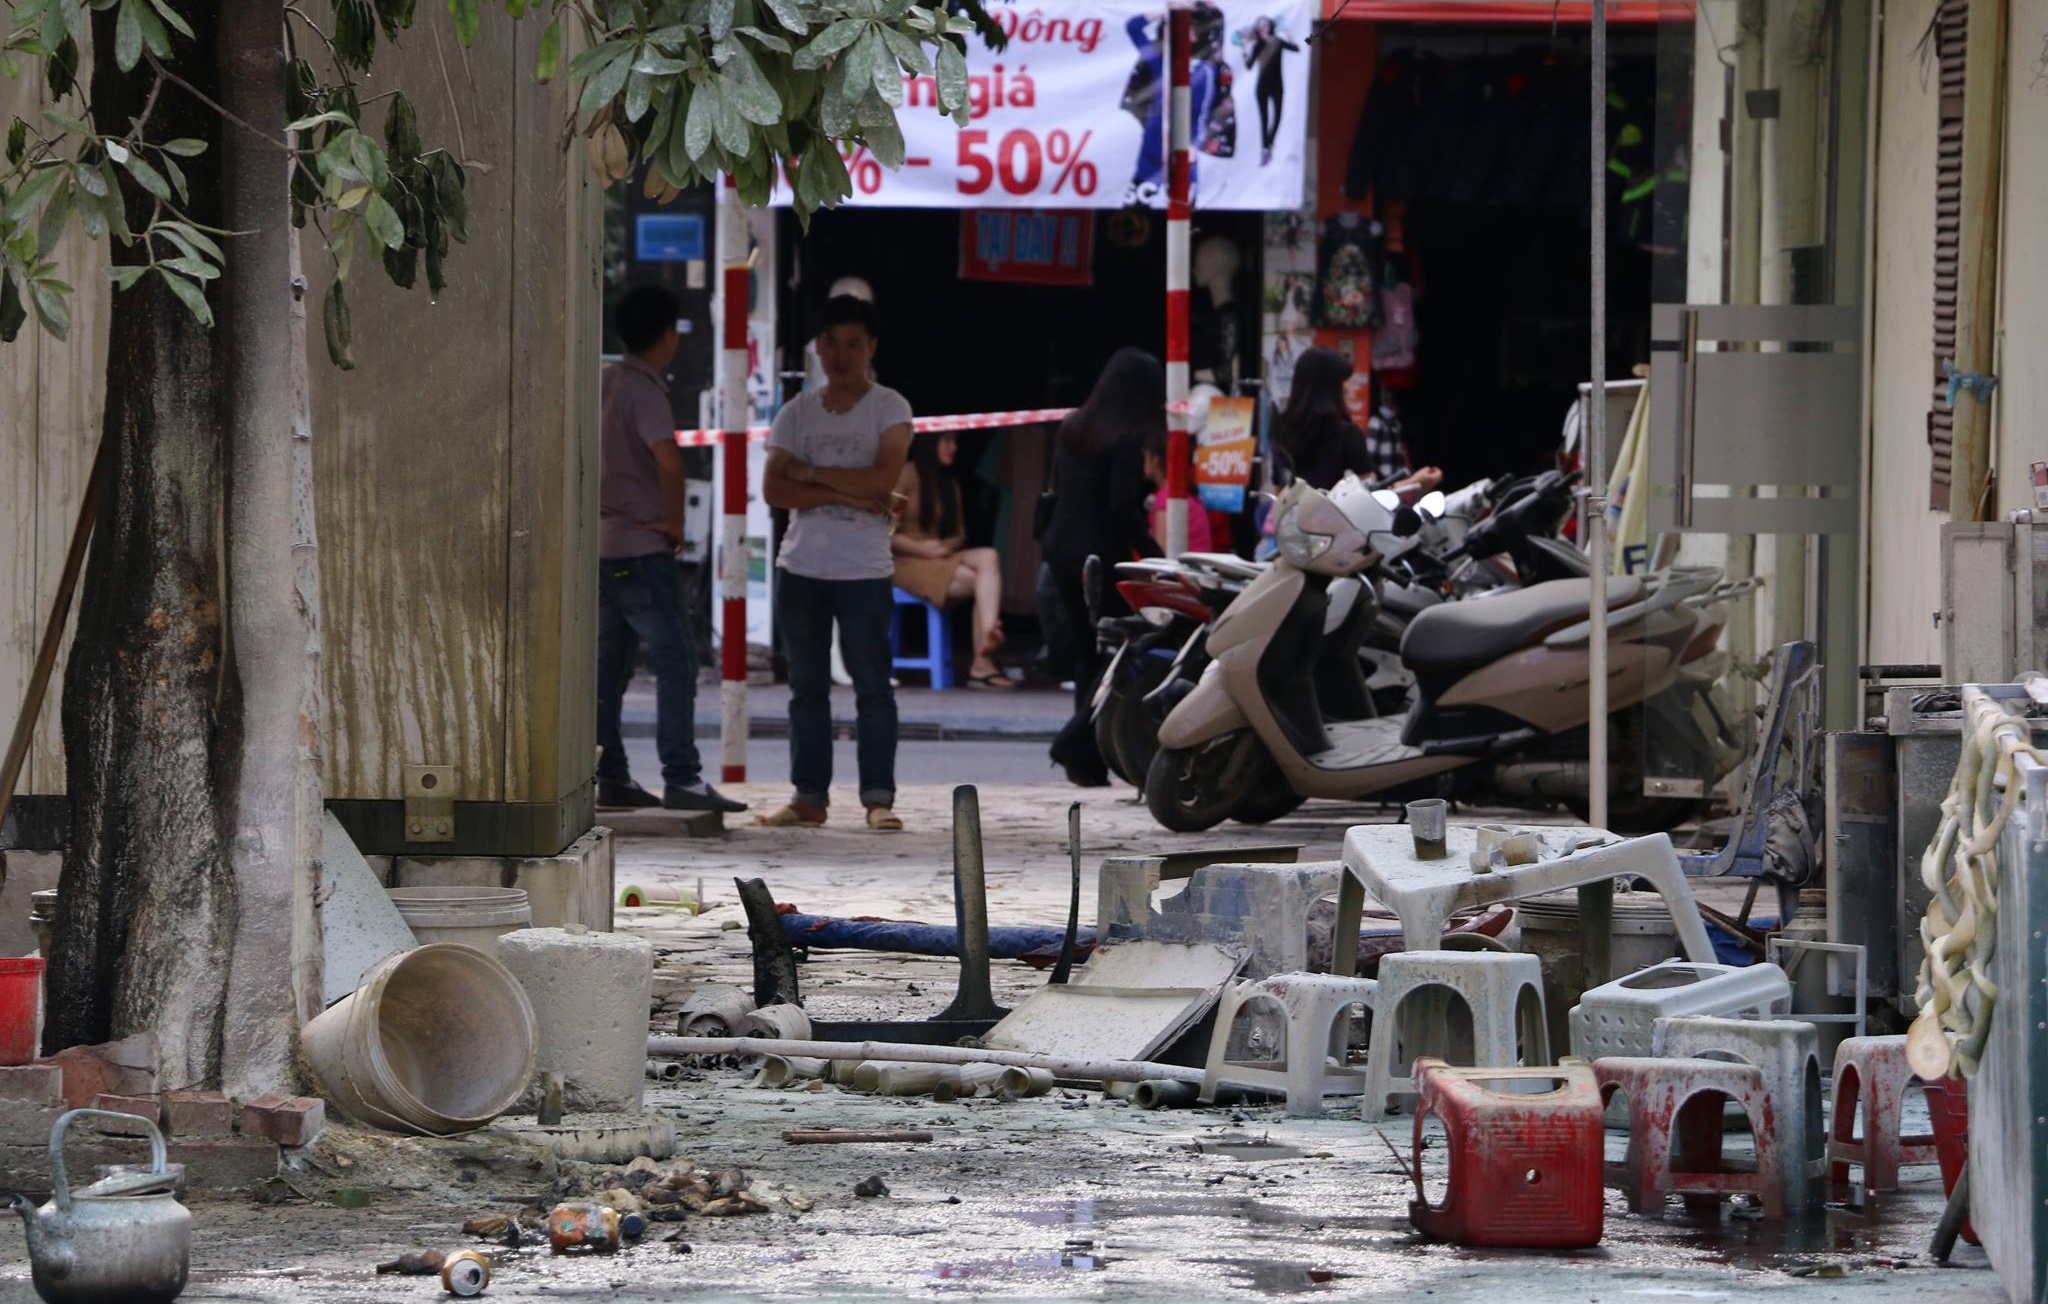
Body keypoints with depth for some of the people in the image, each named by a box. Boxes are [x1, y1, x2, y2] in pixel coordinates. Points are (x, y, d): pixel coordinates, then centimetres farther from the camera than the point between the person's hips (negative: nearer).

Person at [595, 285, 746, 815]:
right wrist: (674, 520, -15)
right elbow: (668, 459, -29)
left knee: (609, 665, 10)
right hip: (640, 548, -9)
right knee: (675, 662, -8)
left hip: (600, 546, 9)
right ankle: (681, 779, -13)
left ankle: (610, 776, 11)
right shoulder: (644, 389, -14)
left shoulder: (604, 382, 12)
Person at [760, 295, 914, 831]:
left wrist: (812, 474, -7)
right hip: (802, 566, 4)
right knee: (807, 687, 6)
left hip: (864, 570, -4)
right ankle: (809, 796, 10)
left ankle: (878, 797, -3)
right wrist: (848, 494, -12)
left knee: (873, 686, -4)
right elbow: (773, 489, -3)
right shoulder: (797, 413, 9)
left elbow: (883, 478, -15)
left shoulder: (889, 409, 0)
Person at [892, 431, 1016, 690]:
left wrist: (947, 545, -2)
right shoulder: (907, 475, -4)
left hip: (944, 557, 7)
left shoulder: (949, 481, 19)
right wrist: (923, 549, -17)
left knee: (989, 557, -26)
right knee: (983, 582, -27)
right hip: (909, 563, -7)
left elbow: (960, 534, 21)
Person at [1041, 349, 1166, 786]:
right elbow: (1123, 507, -18)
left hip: (1061, 551, 8)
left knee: (1086, 652, 12)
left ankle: (1088, 763, 10)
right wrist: (1154, 555, -12)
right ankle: (1077, 745, -12)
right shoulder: (1126, 439, -13)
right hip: (1102, 554, -8)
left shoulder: (1072, 428, 12)